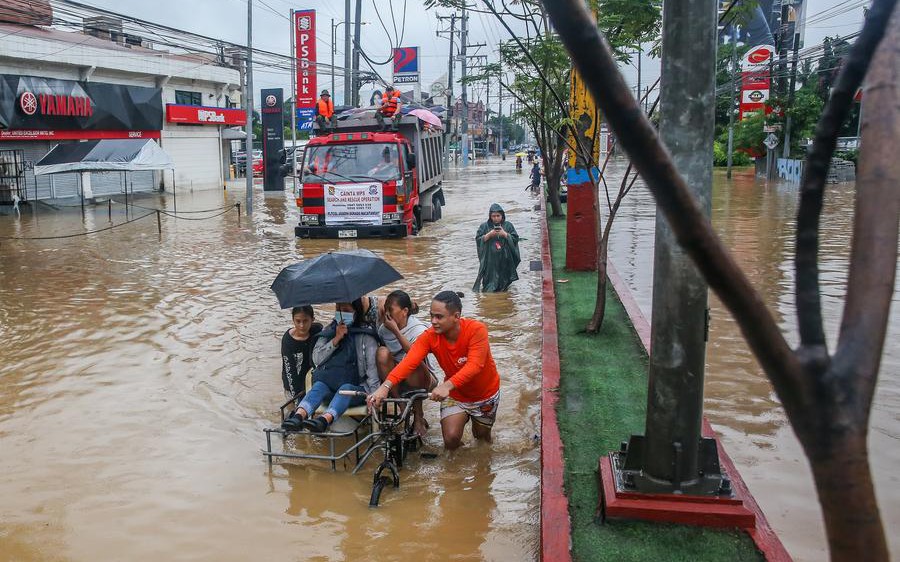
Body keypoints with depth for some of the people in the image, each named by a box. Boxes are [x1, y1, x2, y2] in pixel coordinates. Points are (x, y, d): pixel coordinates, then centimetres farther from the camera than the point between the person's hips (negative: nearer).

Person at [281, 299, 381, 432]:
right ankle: (299, 415, -56)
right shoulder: (329, 332, 18)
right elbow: (316, 358, 8)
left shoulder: (366, 334, 6)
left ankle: (325, 419, -63)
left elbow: (372, 365, -3)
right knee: (319, 386, -30)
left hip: (357, 388, -3)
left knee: (346, 388, -36)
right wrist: (336, 339, -4)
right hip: (330, 384, 3)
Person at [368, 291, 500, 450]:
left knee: (482, 437, 15)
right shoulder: (429, 337, -23)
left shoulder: (477, 330, -31)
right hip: (455, 394, 1)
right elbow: (409, 362, -35)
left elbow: (475, 365, -42)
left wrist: (447, 385, -57)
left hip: (485, 393, -1)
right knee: (451, 439, -15)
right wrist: (386, 386, -52)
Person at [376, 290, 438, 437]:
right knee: (382, 352, -23)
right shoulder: (384, 329, -2)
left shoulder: (420, 329, -16)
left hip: (422, 380, -4)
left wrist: (396, 331, -31)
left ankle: (418, 417, -17)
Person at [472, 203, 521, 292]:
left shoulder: (508, 225, 4)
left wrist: (504, 234, -13)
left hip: (504, 260, 1)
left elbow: (515, 239, 1)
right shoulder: (484, 226, 2)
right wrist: (489, 235, -14)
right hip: (489, 260, -1)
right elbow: (478, 240, -1)